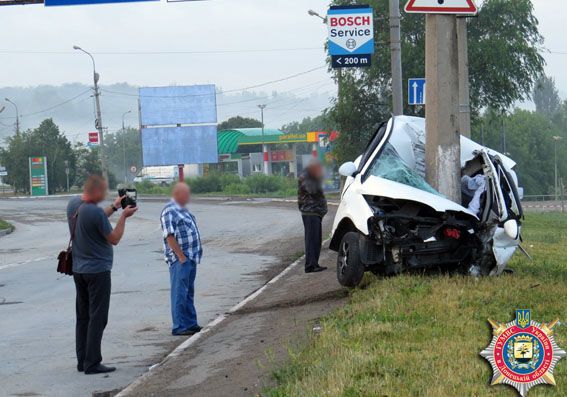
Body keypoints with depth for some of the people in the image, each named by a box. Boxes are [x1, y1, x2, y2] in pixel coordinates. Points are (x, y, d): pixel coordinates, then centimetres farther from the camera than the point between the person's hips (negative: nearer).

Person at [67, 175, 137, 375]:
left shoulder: (73, 203, 2)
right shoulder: (96, 212, -23)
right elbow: (114, 239, -13)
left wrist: (114, 207, 19)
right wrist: (123, 216, -3)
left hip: (78, 269, 8)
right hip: (97, 271, -8)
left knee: (83, 317, 14)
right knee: (97, 318, -3)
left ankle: (82, 361, 18)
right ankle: (92, 363, -3)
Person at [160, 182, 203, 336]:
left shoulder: (182, 210, 16)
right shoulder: (169, 212, -15)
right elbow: (169, 236, -20)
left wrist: (195, 255, 18)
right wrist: (181, 257, -21)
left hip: (190, 258, 10)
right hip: (180, 259, -10)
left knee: (189, 292, 16)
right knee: (180, 293, -6)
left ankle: (191, 323, 24)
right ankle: (179, 327, -3)